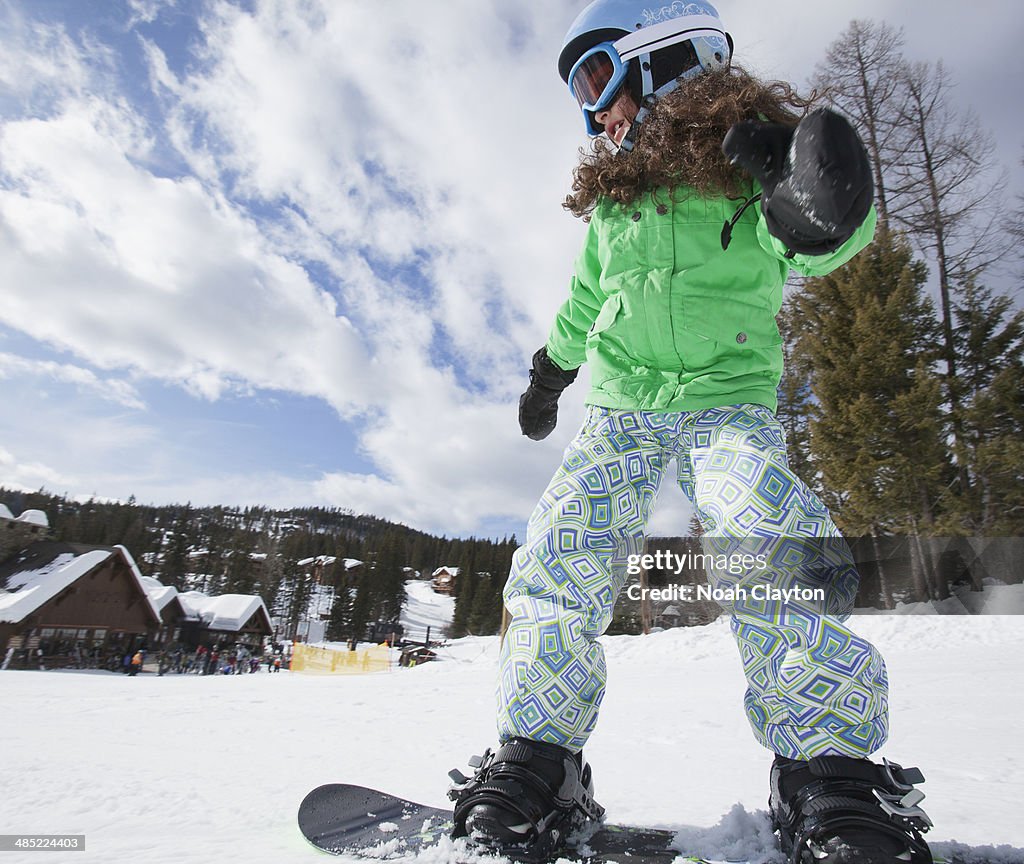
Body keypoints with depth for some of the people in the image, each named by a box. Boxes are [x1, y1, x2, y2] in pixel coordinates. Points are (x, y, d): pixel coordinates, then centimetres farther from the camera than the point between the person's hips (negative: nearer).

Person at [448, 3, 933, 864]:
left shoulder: (747, 161, 4)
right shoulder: (612, 195, 20)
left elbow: (811, 243, -12)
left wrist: (820, 210, -35)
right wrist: (550, 373, 39)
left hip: (727, 400, -4)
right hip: (620, 411, 4)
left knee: (773, 549, -29)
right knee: (557, 559, -14)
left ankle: (832, 778, -12)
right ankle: (536, 766, -3)